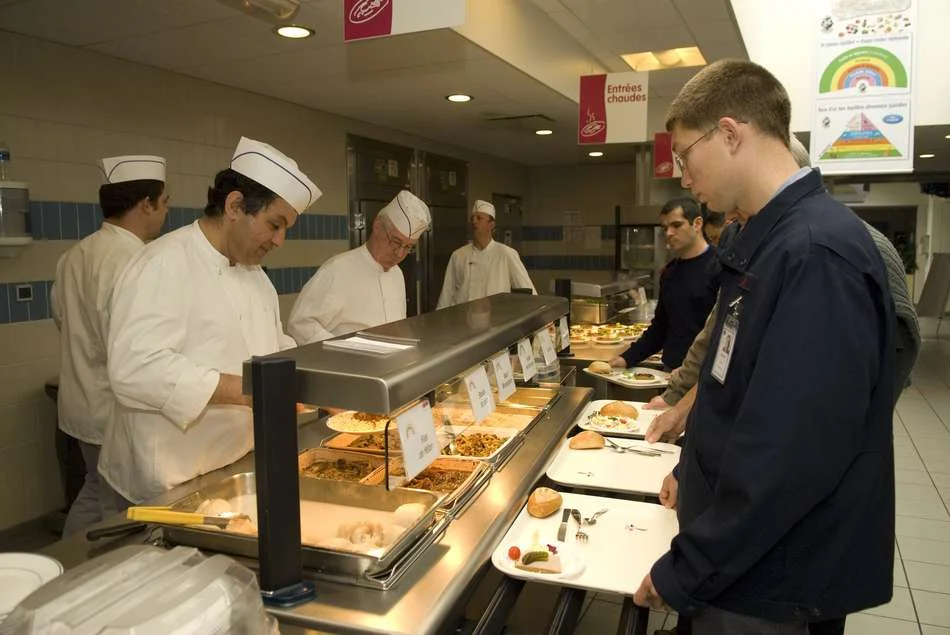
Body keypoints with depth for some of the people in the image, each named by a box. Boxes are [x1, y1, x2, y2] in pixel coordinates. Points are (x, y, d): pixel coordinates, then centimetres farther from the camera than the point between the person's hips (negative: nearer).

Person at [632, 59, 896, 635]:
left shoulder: (817, 253, -26)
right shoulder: (771, 240, 6)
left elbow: (793, 456, -29)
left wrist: (685, 574, -20)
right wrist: (694, 473, 18)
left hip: (766, 587, -8)